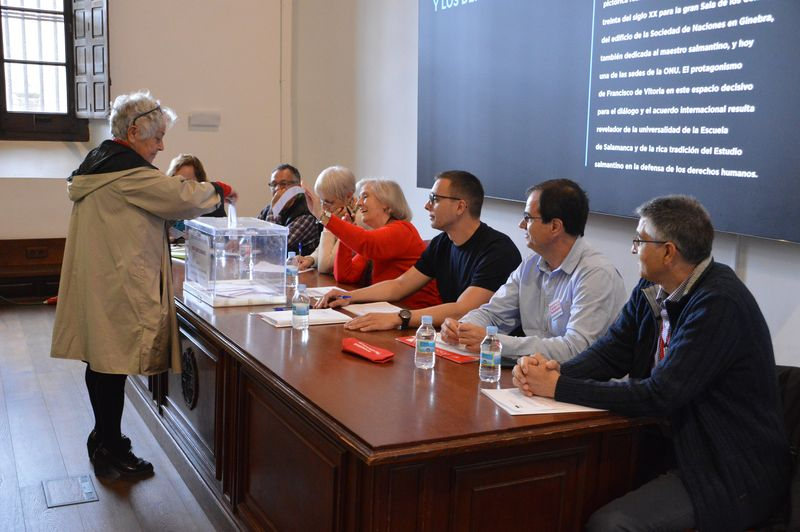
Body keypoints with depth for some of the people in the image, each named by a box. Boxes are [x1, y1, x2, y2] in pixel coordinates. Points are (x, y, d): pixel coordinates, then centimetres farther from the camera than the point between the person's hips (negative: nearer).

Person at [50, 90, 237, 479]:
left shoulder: (97, 163, 15)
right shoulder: (127, 171, -17)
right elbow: (183, 197, -16)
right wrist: (219, 191, 4)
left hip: (95, 282, 10)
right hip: (118, 287, -10)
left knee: (101, 360, 17)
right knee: (114, 363, -1)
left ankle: (104, 437, 31)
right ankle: (111, 452, 11)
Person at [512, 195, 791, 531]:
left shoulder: (720, 304, -23)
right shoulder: (652, 289, 3)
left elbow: (659, 396, -27)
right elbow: (610, 352, 2)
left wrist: (559, 387, -23)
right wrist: (555, 370, -19)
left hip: (734, 474, -7)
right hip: (682, 445, 7)